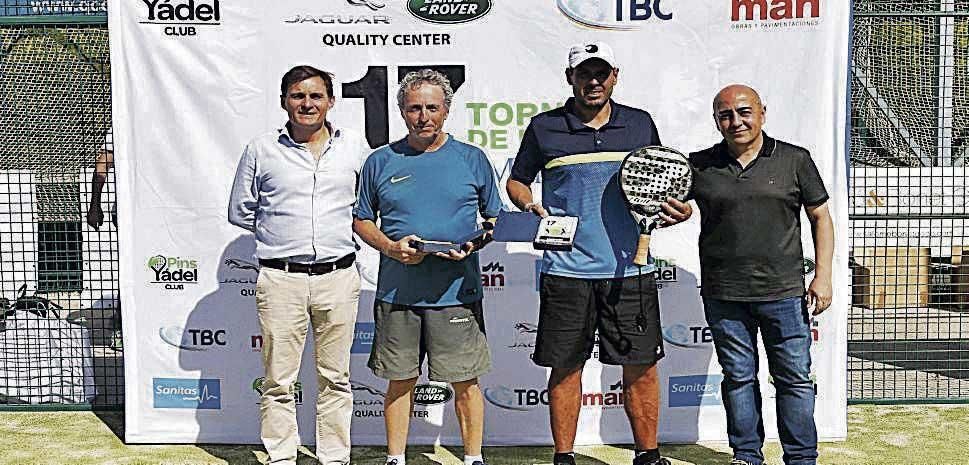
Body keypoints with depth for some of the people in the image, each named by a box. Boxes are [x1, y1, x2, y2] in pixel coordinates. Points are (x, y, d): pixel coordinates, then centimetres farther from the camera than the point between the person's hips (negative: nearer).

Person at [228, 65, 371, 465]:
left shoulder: (354, 146, 8)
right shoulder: (261, 150, 6)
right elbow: (239, 211, 13)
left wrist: (342, 227, 7)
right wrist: (280, 232, 8)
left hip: (338, 277, 1)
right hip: (280, 279, -1)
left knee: (335, 378, 9)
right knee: (279, 380, 3)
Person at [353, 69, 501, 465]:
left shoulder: (472, 159, 5)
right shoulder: (380, 162, 6)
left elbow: (496, 219, 12)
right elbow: (361, 221, 12)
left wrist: (474, 244, -9)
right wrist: (391, 247, -7)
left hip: (457, 293, -1)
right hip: (397, 294, 1)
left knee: (465, 381, 5)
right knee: (400, 381, 10)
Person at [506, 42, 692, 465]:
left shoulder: (641, 124, 10)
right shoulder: (544, 128, 4)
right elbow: (516, 180, 14)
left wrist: (678, 208, -2)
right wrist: (529, 205, -7)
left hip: (630, 268, 2)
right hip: (567, 269, -1)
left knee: (641, 365, 5)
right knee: (565, 367, 5)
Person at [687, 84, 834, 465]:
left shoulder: (795, 160, 3)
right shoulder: (699, 166, 5)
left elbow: (820, 218, 6)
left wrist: (823, 276, -1)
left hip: (784, 291, -1)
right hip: (723, 295, 1)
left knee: (795, 377, 5)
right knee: (738, 377, 11)